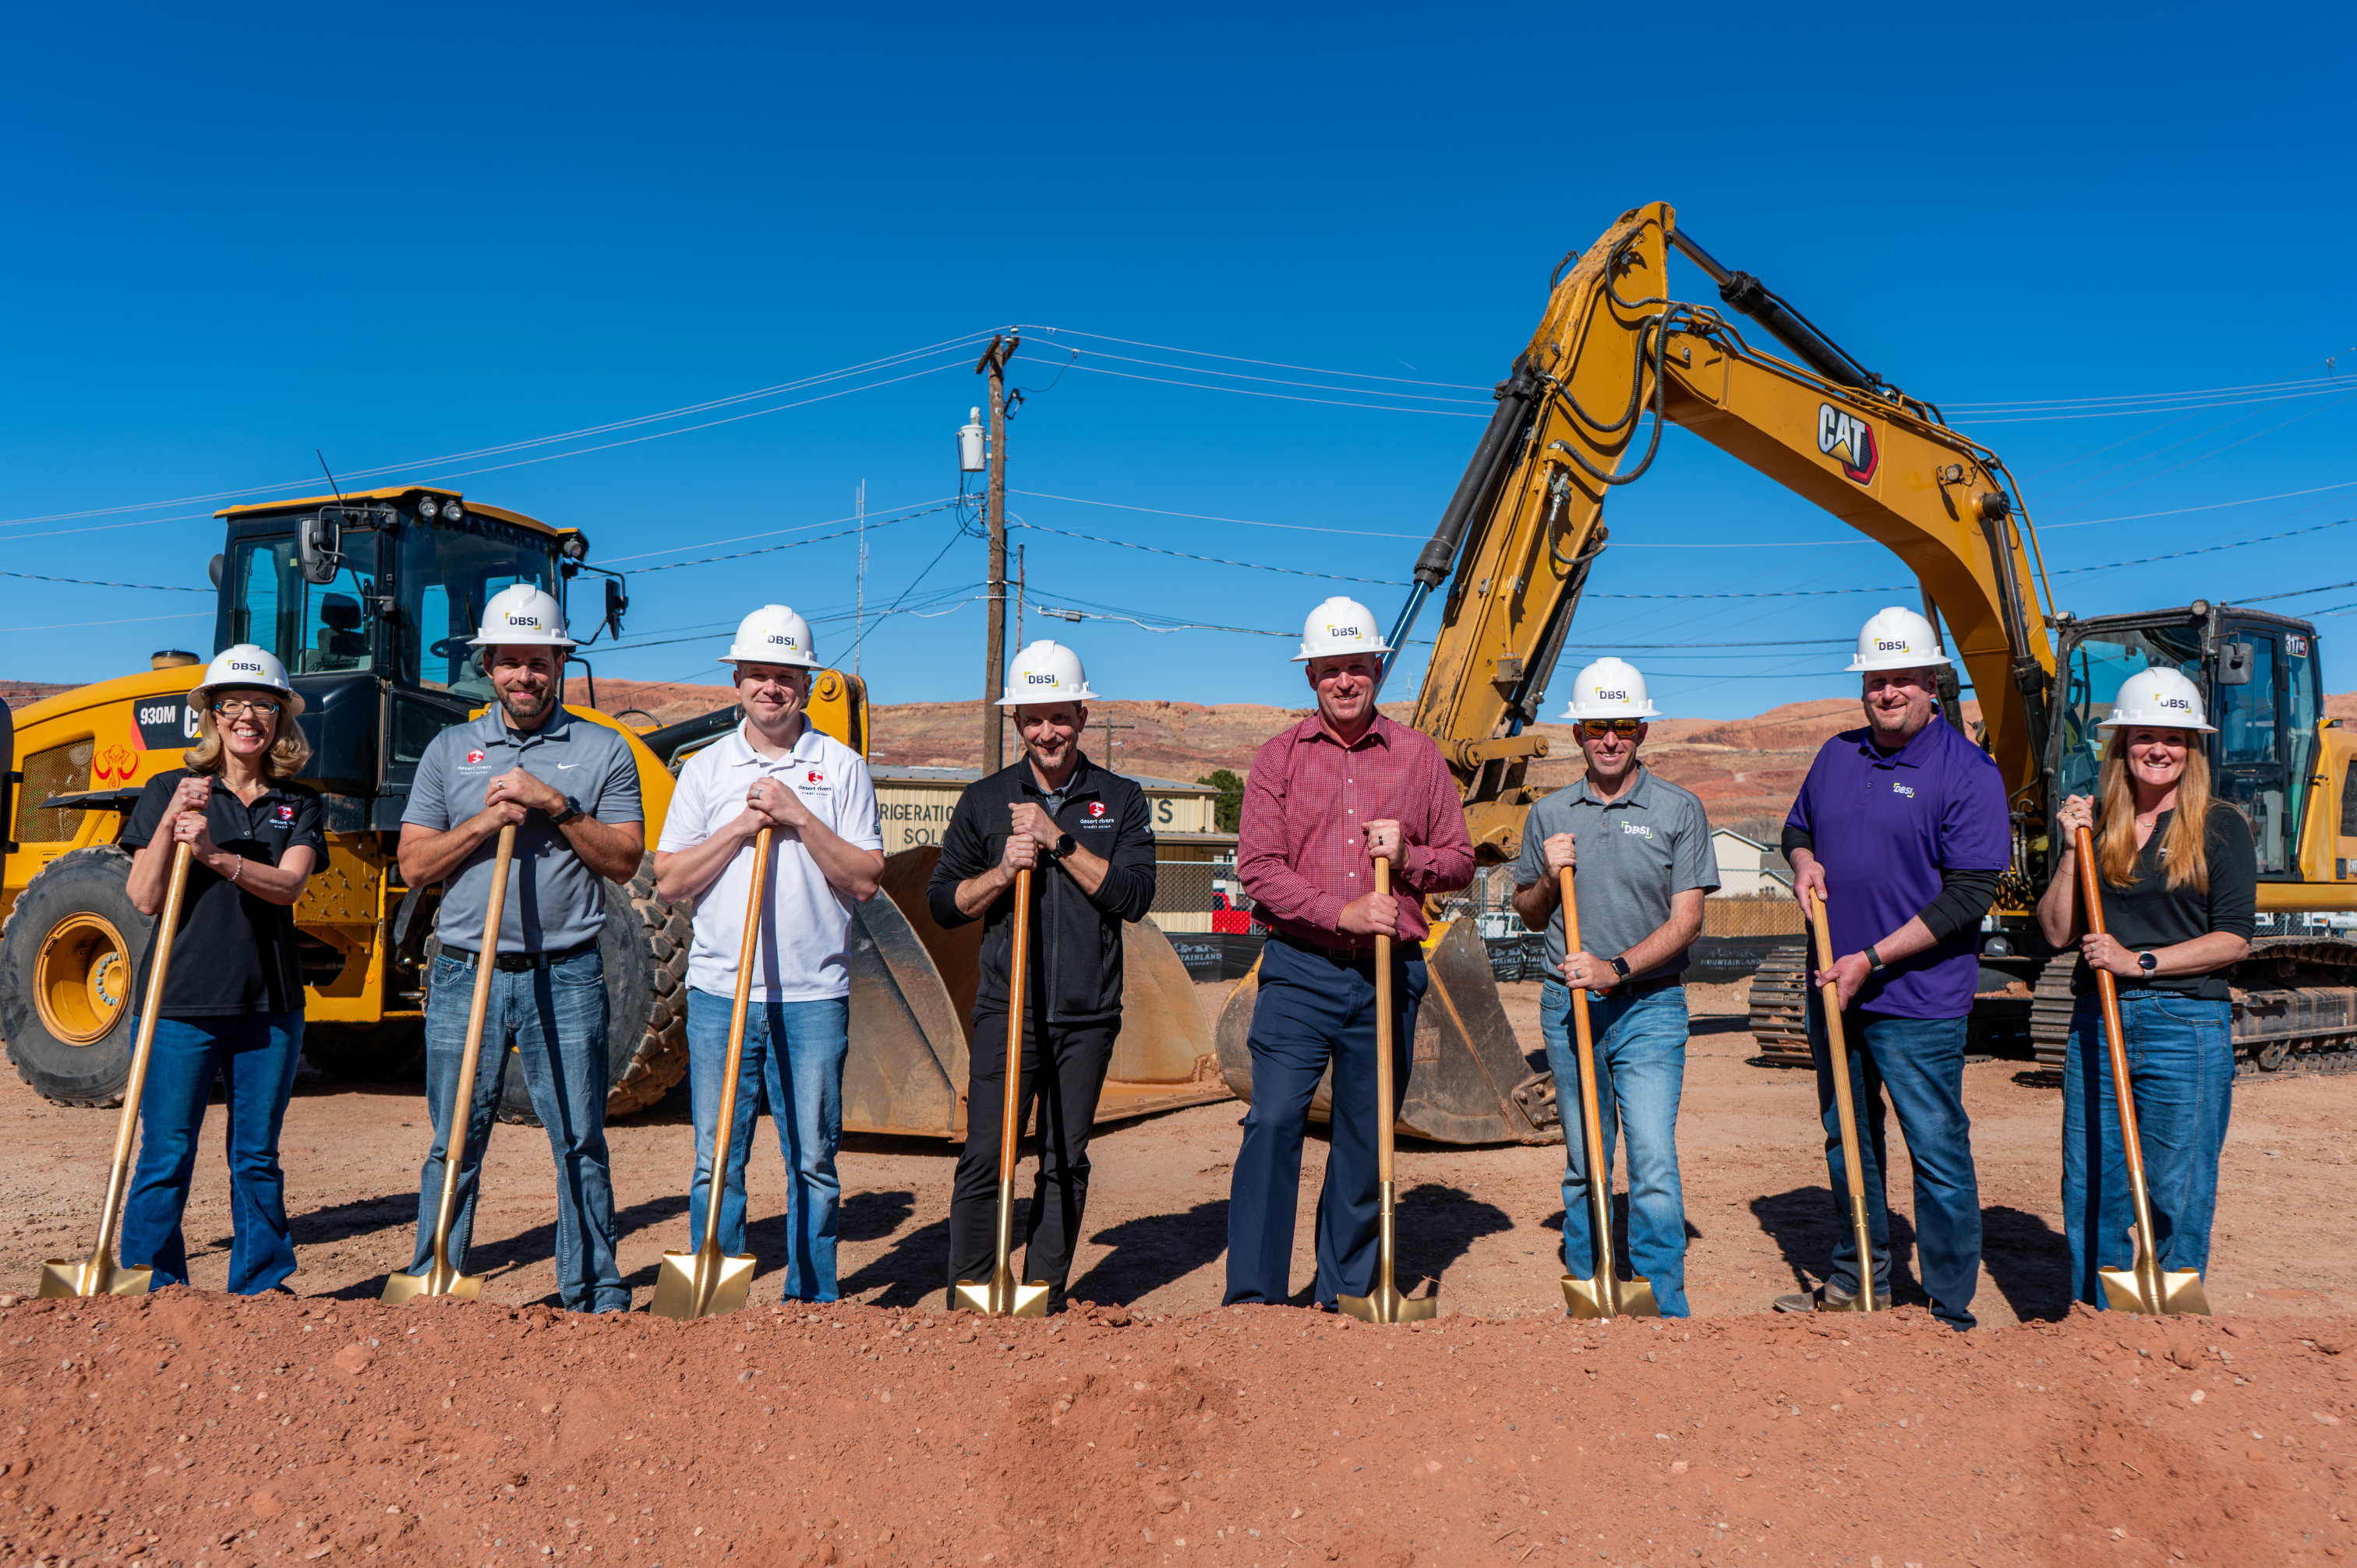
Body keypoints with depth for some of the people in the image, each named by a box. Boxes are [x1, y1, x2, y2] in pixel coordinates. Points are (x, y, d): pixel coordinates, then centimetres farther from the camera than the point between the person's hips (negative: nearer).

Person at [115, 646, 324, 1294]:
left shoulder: (297, 804, 7)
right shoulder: (169, 791, 2)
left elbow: (289, 884, -11)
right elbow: (142, 897, -6)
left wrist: (217, 856, -27)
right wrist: (170, 820, -18)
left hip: (269, 1004, 2)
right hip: (180, 1000, -2)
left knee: (257, 1157, 11)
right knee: (165, 1159, 2)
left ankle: (261, 1290, 21)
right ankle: (151, 1293, 14)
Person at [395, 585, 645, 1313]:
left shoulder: (604, 750, 6)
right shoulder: (449, 750, 12)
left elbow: (624, 859, -1)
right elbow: (414, 864, 6)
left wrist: (556, 805, -12)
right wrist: (485, 822, -9)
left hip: (566, 977, -1)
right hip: (466, 973, 2)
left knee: (580, 1143, 3)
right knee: (454, 1144, 7)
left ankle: (597, 1297, 12)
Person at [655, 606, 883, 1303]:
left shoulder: (842, 767, 5)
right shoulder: (706, 768, 8)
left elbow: (865, 881, -2)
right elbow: (669, 881, 3)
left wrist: (800, 818, -11)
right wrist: (740, 827, -8)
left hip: (814, 993, -1)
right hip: (719, 991, 1)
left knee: (813, 1161, 5)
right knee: (716, 1162, 6)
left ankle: (813, 1305, 17)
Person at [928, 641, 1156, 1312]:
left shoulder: (1121, 800, 8)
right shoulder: (984, 799, 9)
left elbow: (1135, 895, -5)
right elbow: (943, 902, 8)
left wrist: (1060, 840, -10)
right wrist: (1003, 871, -9)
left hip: (1089, 1014, 1)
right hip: (1007, 1010, 0)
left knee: (1066, 1163, 6)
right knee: (984, 1159, -4)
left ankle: (1044, 1306, 16)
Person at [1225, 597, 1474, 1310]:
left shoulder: (1418, 755, 9)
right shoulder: (1280, 755, 4)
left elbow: (1460, 860, 12)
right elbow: (1257, 867, -4)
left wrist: (1407, 858, -9)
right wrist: (1342, 912, -15)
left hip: (1389, 974, 2)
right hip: (1300, 970, -2)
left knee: (1366, 1140, 8)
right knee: (1274, 1120, -12)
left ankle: (1344, 1301, 20)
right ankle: (1253, 1298, -4)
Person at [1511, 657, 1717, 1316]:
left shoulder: (1679, 810, -1)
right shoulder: (1549, 814, 8)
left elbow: (1685, 921, -6)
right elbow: (1528, 915, 16)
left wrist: (1617, 967, -19)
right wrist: (1549, 878, -5)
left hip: (1649, 1006, -3)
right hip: (1567, 1007, 3)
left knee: (1654, 1163, -10)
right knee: (1582, 1166, 10)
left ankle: (1664, 1312, -2)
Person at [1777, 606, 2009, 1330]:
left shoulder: (1968, 771, -11)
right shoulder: (1836, 755, 9)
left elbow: (1969, 895, -15)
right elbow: (1797, 828, 25)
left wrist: (1874, 959, -18)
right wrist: (1804, 862, 0)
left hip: (1917, 1001, -6)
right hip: (1833, 990, 7)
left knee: (1937, 1153, 0)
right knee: (1847, 1138, 17)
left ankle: (1952, 1313, 12)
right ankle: (1856, 1279, 33)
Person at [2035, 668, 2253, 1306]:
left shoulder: (2220, 827, 1)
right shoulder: (2097, 827, 10)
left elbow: (2234, 940, -5)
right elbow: (2057, 931, 5)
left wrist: (2142, 962, -14)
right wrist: (2073, 850, -4)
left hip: (2185, 1026, -3)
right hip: (2097, 1024, 4)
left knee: (2177, 1198, 1)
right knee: (2089, 1196, 7)